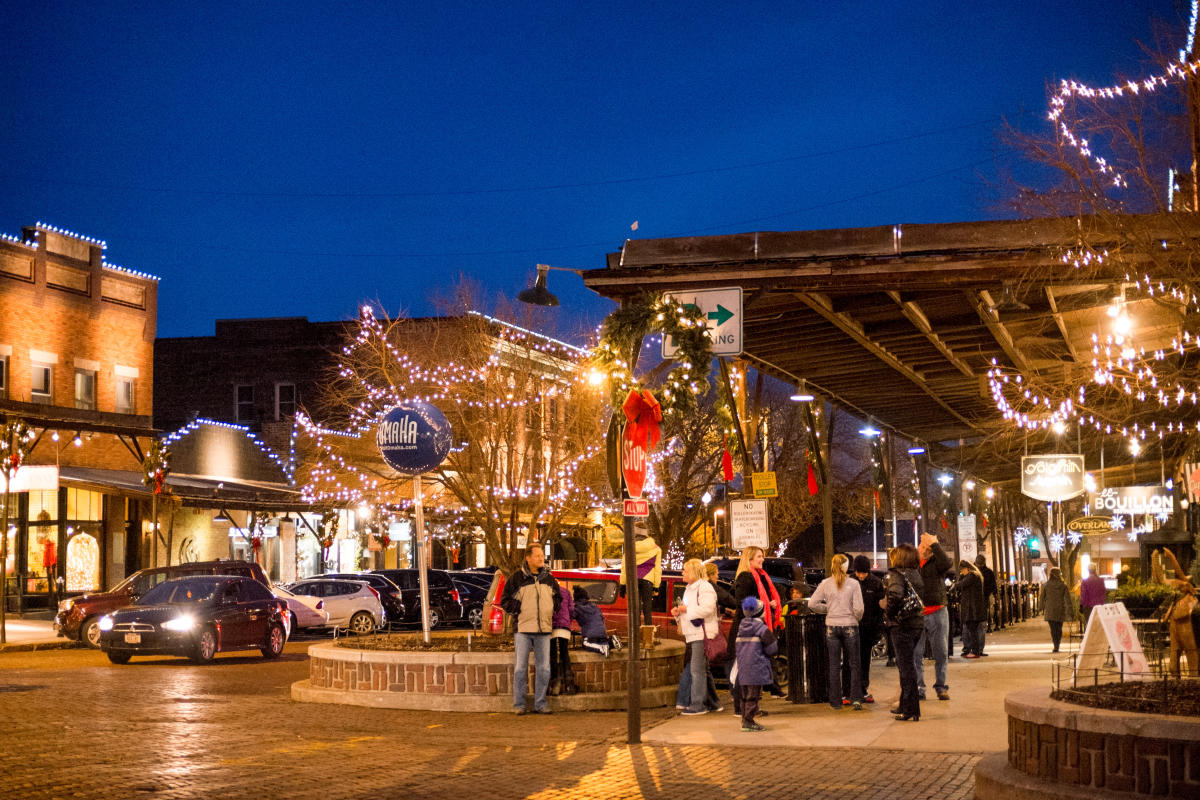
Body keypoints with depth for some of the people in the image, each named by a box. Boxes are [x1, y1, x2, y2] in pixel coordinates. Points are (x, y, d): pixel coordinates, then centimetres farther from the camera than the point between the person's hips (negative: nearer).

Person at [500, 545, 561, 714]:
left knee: (543, 668, 4)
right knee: (520, 667, -1)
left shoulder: (549, 579, 11)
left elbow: (558, 598, 25)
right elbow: (505, 601, 1)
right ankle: (518, 704, 6)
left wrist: (552, 608, 8)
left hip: (543, 630, 4)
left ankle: (540, 703, 12)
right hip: (523, 629, -4)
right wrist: (520, 609, -8)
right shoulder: (516, 578, -1)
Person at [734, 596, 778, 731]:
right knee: (753, 695, -4)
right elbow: (772, 646, -13)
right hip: (756, 667, -7)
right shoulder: (759, 625, -12)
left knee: (744, 694, 14)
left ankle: (745, 719, 19)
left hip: (742, 667, 7)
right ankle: (748, 721, -6)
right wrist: (766, 654, 8)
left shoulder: (742, 625, 9)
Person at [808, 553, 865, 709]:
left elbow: (812, 604, -5)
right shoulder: (853, 584, -7)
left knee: (834, 665, 8)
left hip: (832, 627, 2)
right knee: (854, 664, 7)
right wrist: (857, 618, 9)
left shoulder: (825, 584, -2)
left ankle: (835, 701, 10)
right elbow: (858, 608, -11)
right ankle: (856, 698, 0)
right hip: (850, 626, -2)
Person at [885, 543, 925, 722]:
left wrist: (889, 612, -15)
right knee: (905, 664, 20)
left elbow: (896, 594, -31)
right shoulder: (916, 574, 12)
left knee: (906, 666, -4)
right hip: (918, 623, 8)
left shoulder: (897, 574, -13)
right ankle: (904, 705, 29)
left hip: (902, 625, -8)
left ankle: (911, 712, -1)